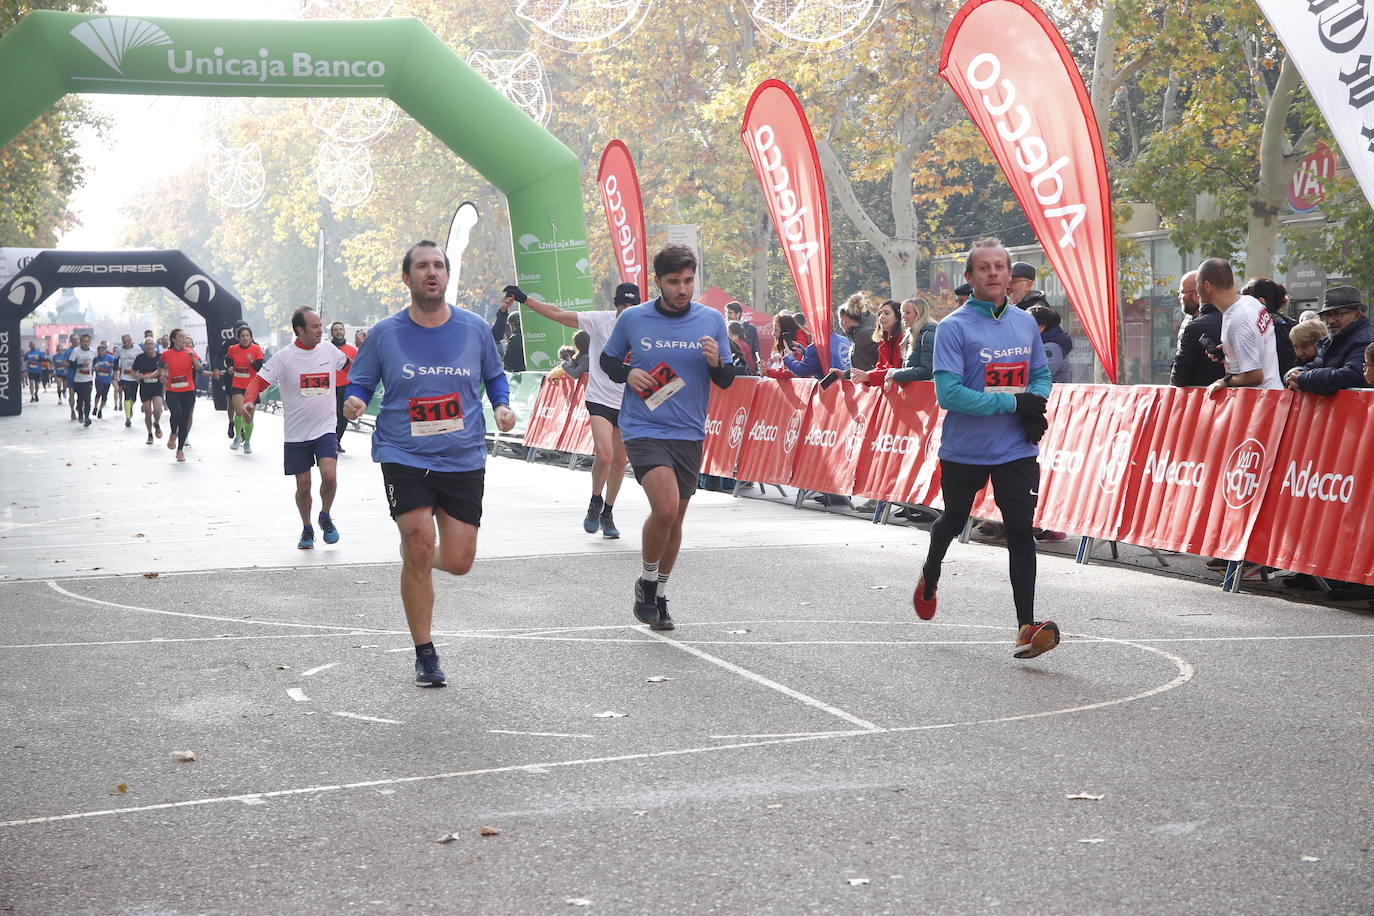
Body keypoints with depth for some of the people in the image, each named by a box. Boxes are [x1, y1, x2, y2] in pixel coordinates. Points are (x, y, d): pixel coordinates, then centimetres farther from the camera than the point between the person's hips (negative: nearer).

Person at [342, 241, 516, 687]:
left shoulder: (474, 329, 3)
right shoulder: (385, 333, -1)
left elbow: (495, 376, 19)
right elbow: (360, 382, 9)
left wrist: (503, 407, -1)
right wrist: (355, 403, -13)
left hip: (463, 460, 2)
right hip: (403, 457, -2)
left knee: (458, 562, -2)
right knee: (419, 545, -15)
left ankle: (420, 558, 39)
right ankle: (425, 654, 3)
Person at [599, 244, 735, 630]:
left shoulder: (712, 320, 1)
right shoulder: (633, 319, -2)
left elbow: (726, 381, 7)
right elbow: (607, 359, 13)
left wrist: (716, 363, -15)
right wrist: (627, 374, -8)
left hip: (689, 434, 3)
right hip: (643, 429, -3)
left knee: (675, 518, 12)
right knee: (666, 507, -22)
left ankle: (659, 595, 32)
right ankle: (646, 580, 3)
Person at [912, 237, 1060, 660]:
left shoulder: (1025, 323, 5)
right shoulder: (953, 328, -12)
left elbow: (1041, 374, 18)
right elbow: (948, 393, -21)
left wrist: (1036, 406, -6)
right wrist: (1014, 403, -21)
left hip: (1016, 450, 2)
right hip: (964, 450, -2)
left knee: (1020, 530, -10)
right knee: (953, 520, 19)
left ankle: (1026, 629, -12)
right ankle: (929, 577, 50)